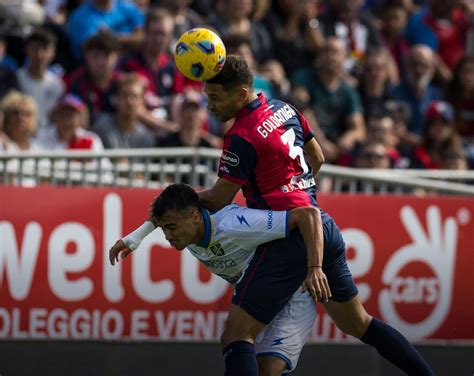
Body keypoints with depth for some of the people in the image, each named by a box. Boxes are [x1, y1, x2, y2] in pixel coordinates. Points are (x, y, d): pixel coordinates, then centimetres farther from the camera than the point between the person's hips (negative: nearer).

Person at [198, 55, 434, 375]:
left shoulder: (242, 137, -15)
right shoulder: (284, 109, 10)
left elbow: (218, 201, -8)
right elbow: (317, 159, 24)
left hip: (290, 238, -9)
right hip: (323, 226, 9)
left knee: (237, 336, -11)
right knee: (358, 323, 23)